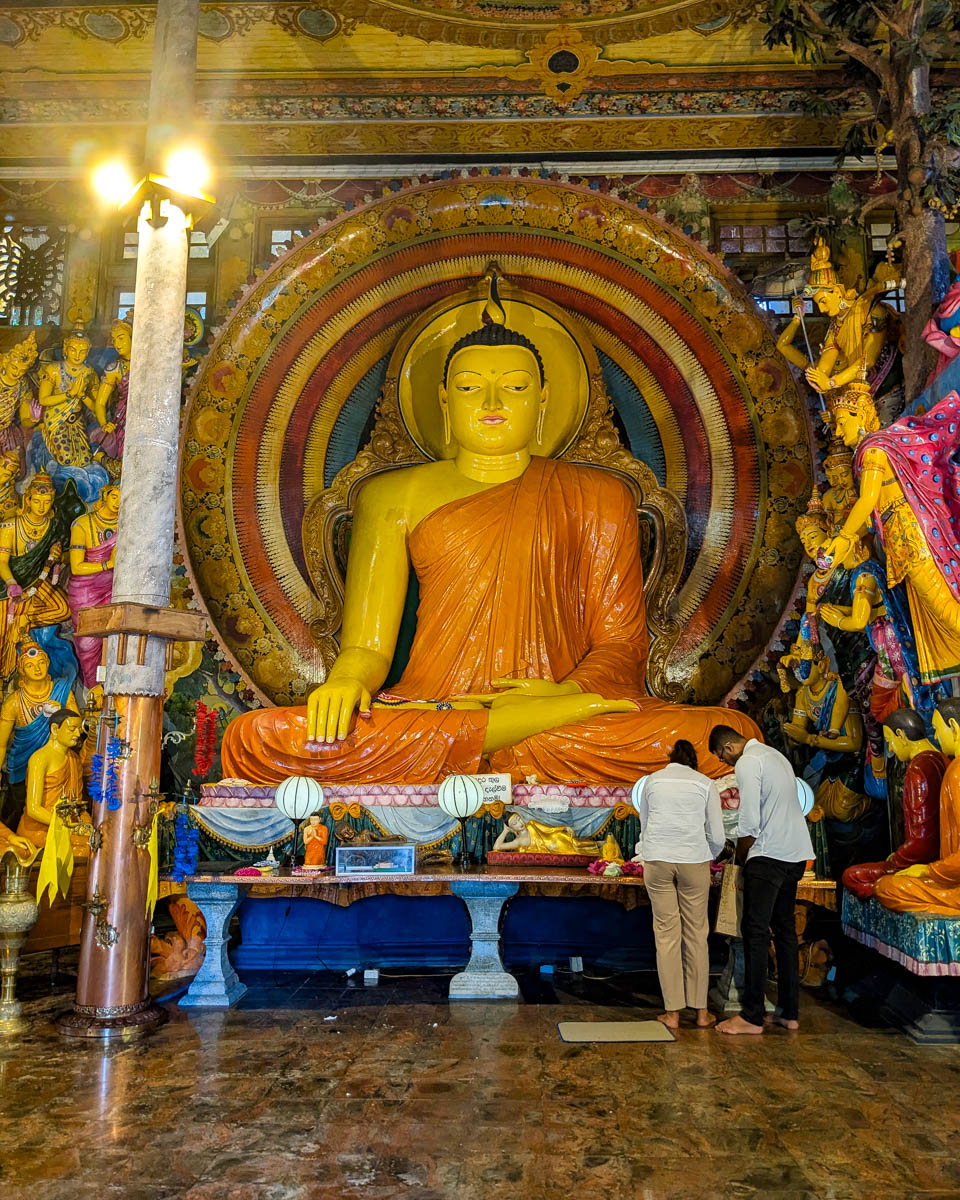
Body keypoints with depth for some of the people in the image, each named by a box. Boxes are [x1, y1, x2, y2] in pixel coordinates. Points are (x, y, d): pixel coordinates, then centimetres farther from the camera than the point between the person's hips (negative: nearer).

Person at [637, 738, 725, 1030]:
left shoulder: (652, 780, 12)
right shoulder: (705, 784, 8)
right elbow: (717, 836, 7)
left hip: (657, 859, 1)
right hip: (694, 859, 0)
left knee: (666, 933, 5)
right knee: (696, 932, 10)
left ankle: (672, 1012, 9)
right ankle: (701, 1011, 17)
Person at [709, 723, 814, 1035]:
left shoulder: (747, 763, -11)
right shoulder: (775, 755, 18)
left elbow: (749, 823, -16)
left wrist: (740, 856, 0)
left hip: (769, 855, -9)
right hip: (796, 854, 9)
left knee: (755, 931, -4)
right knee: (785, 929, 13)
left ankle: (752, 1017, -1)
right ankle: (789, 1012, 18)